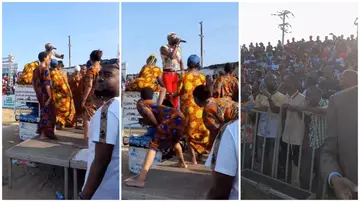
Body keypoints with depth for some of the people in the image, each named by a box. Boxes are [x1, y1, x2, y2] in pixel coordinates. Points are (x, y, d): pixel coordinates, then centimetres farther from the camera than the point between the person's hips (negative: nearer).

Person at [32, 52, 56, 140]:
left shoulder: (36, 69, 10)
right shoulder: (45, 69, -15)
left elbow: (33, 82, 14)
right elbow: (47, 84, -20)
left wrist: (37, 92, 20)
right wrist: (50, 96, -19)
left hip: (39, 93, 8)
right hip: (45, 94, -8)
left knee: (43, 112, 20)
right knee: (47, 112, 1)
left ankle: (42, 131, 28)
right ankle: (44, 134, 5)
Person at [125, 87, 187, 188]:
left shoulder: (140, 103, 17)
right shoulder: (154, 103, 38)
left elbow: (148, 112, -3)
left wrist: (157, 125, 6)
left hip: (171, 118, -7)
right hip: (179, 115, 8)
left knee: (153, 145, -10)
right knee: (175, 140, 36)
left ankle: (141, 179, -21)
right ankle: (182, 162, 56)